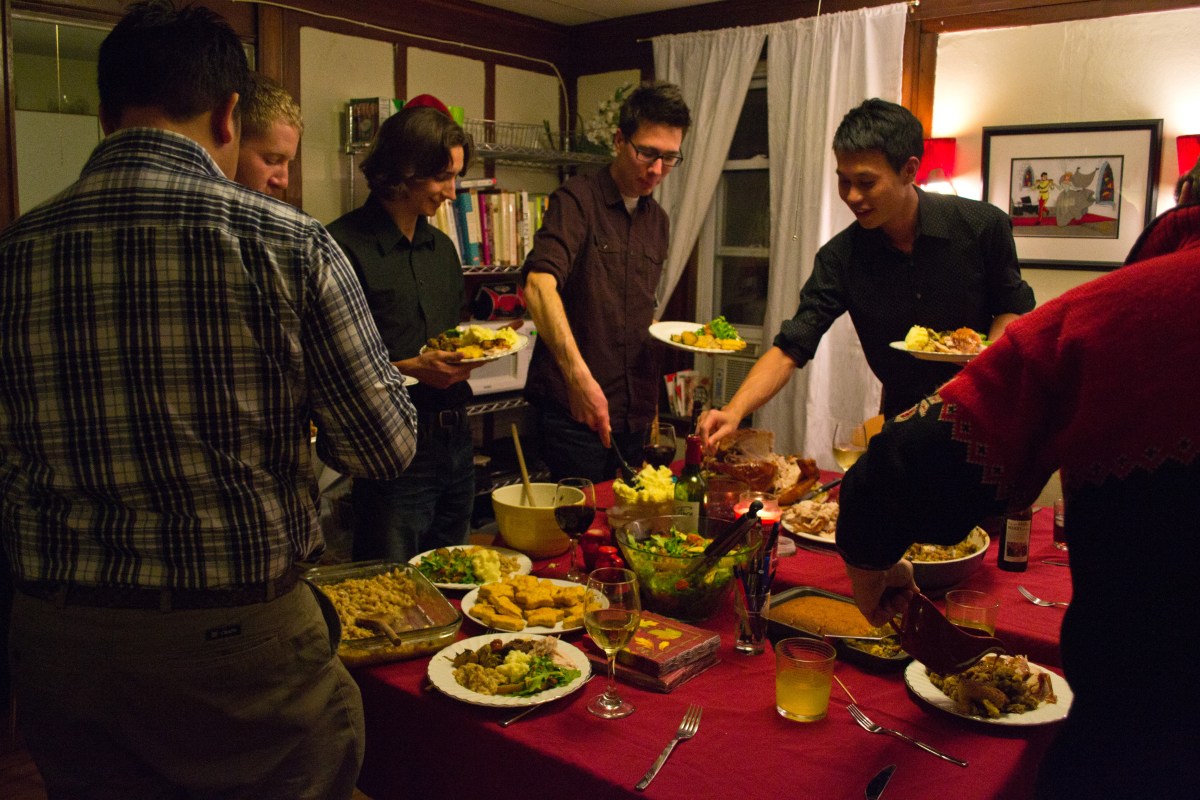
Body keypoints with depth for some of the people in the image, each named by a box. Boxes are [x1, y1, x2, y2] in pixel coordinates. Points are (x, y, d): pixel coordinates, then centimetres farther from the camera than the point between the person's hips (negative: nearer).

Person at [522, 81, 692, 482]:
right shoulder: (577, 200, -9)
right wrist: (578, 375, -39)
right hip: (573, 411, -7)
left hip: (633, 415, 7)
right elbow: (539, 286, -27)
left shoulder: (658, 221, 13)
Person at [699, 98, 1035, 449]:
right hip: (904, 416, 2)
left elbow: (1014, 306, 4)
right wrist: (734, 411, -30)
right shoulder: (840, 257, -11)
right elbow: (790, 349, -15)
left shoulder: (984, 226, -12)